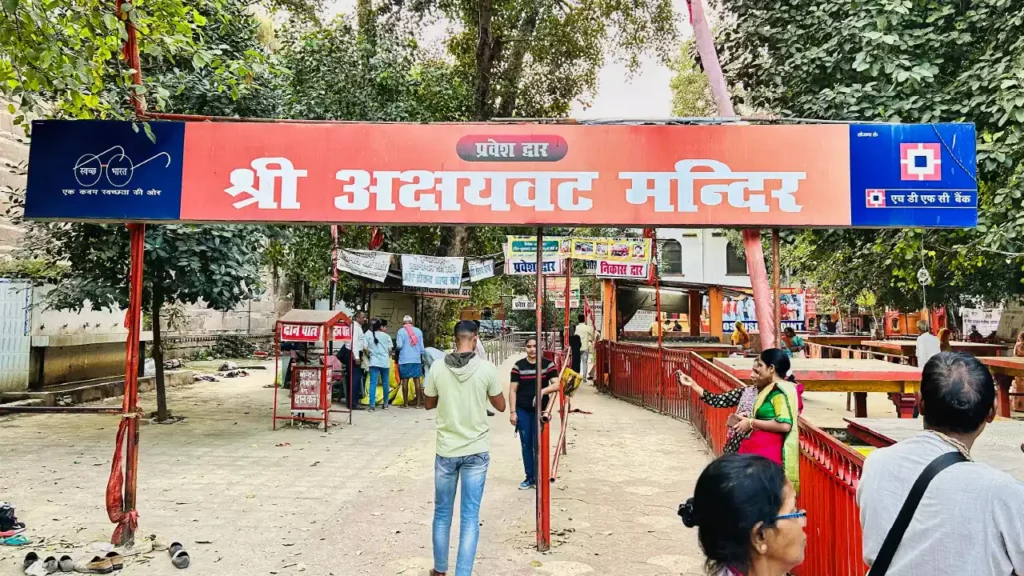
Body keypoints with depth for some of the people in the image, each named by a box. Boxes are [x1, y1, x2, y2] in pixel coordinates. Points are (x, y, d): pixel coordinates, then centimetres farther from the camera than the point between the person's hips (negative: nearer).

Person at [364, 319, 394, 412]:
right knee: (386, 383, 11)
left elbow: (365, 348, -5)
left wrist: (370, 354, 12)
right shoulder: (386, 335, 6)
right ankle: (385, 404, 19)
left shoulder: (368, 334, 3)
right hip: (385, 362, 1)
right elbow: (390, 349, 3)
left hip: (374, 362, -1)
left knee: (373, 383, -4)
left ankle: (372, 405, -12)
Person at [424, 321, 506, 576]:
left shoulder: (437, 367, -7)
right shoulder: (487, 369, -10)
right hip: (476, 451, -1)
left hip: (446, 451, 1)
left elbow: (429, 404, 8)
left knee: (442, 513, 17)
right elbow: (500, 406, 2)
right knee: (470, 517, 6)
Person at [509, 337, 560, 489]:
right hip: (523, 411, 1)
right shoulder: (518, 366, -1)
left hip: (540, 411, -1)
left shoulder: (548, 364, -3)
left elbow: (556, 384, -13)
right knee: (526, 445, 8)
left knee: (538, 445, 2)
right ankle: (529, 478, 18)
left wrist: (542, 391, -31)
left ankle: (538, 478, 15)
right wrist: (513, 412, -5)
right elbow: (512, 390, 0)